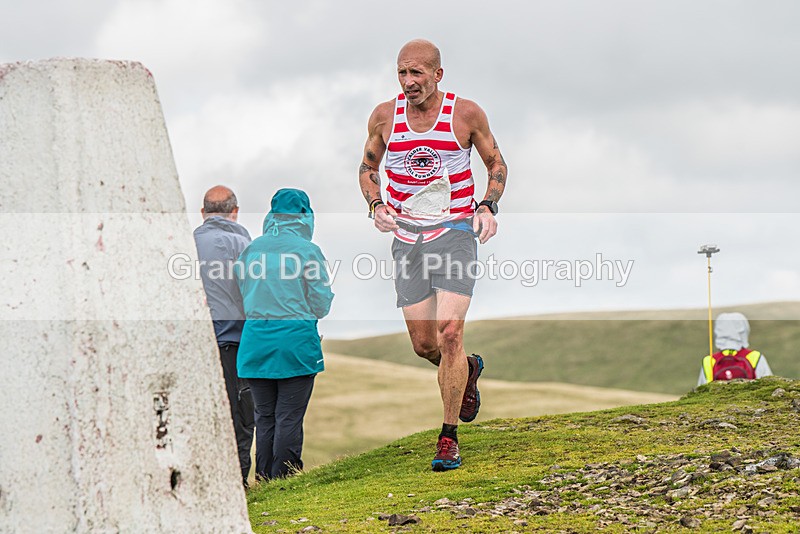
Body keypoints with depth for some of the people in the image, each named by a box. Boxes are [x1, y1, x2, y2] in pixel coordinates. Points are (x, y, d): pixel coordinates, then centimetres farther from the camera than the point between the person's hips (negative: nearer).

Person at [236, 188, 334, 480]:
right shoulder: (307, 250, -8)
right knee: (289, 419, 0)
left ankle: (264, 484, 14)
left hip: (256, 342, 4)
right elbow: (321, 305, -5)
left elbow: (245, 296, 12)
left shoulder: (251, 250, 4)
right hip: (295, 341, -4)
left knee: (264, 417, 11)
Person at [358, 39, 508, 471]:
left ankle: (448, 438, -5)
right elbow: (367, 168, 16)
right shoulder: (384, 116, 1)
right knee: (423, 344, 4)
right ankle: (467, 370, 39)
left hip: (455, 233, -3)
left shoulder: (466, 113, -5)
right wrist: (376, 205, -4)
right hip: (407, 239, 3)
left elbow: (496, 164, 9)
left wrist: (488, 207, -8)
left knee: (449, 334, -15)